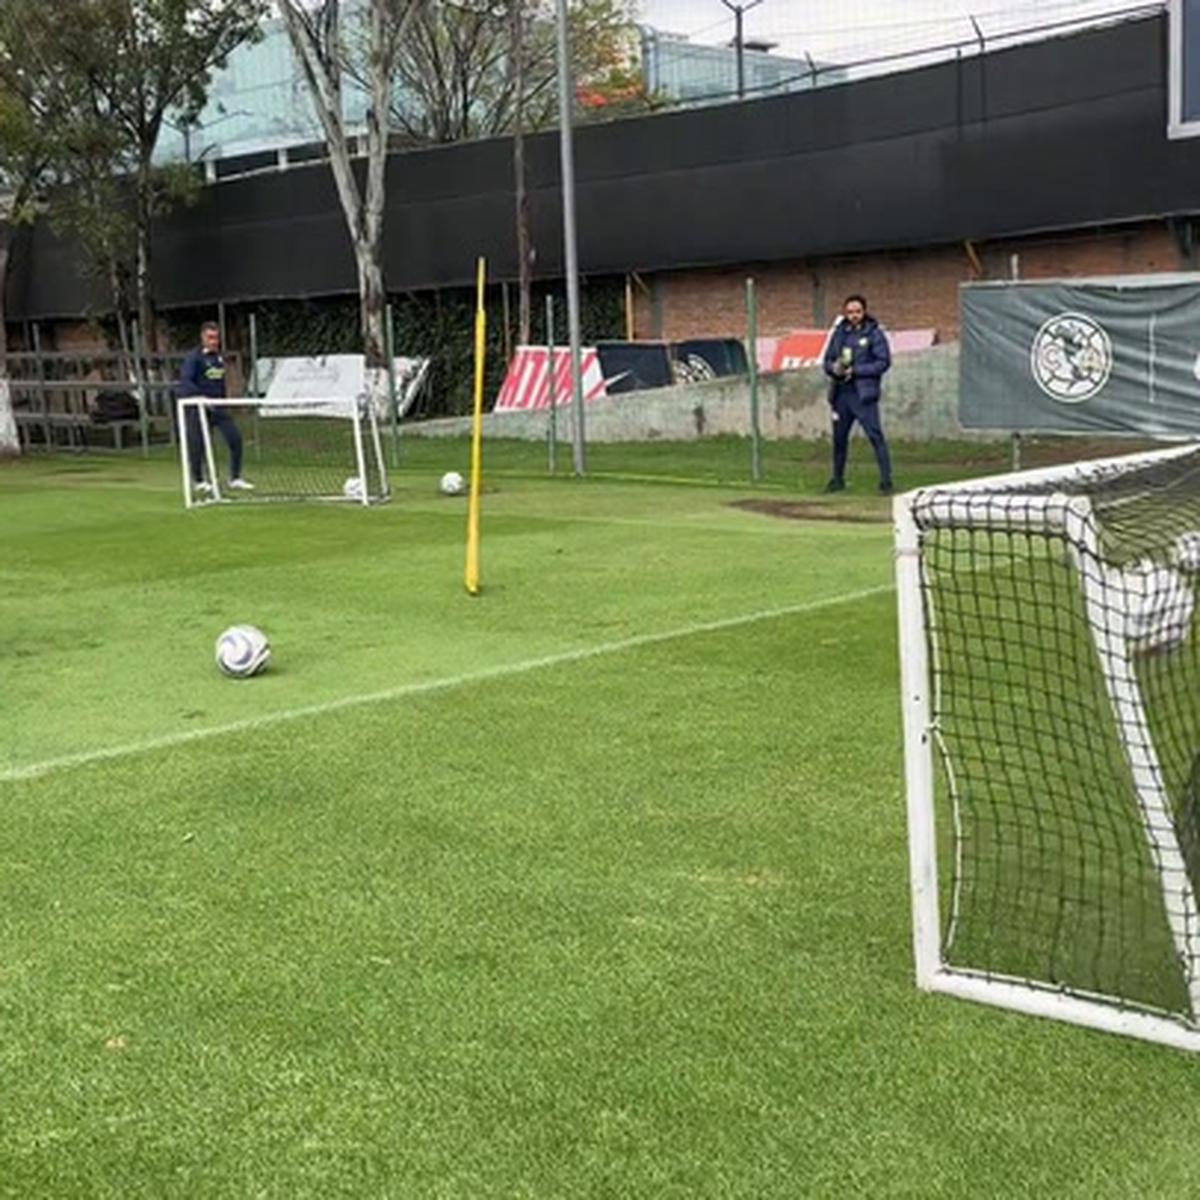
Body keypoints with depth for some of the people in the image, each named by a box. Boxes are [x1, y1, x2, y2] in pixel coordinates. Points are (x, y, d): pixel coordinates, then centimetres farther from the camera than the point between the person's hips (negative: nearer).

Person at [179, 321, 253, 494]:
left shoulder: (219, 357, 11)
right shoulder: (194, 358, -10)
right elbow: (185, 381, -22)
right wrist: (200, 397, -35)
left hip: (218, 407, 6)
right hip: (199, 408, -6)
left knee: (235, 438, -4)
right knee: (197, 445, 1)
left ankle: (235, 479, 7)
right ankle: (199, 481, 19)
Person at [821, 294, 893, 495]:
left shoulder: (874, 333, -3)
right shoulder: (839, 333, 11)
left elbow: (883, 362, -8)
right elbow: (828, 360, 15)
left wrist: (855, 370, -14)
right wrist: (834, 368, -9)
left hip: (864, 393, -5)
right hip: (841, 393, 5)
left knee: (875, 435, -11)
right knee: (839, 437, 13)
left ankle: (886, 480, -10)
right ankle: (838, 480, 27)